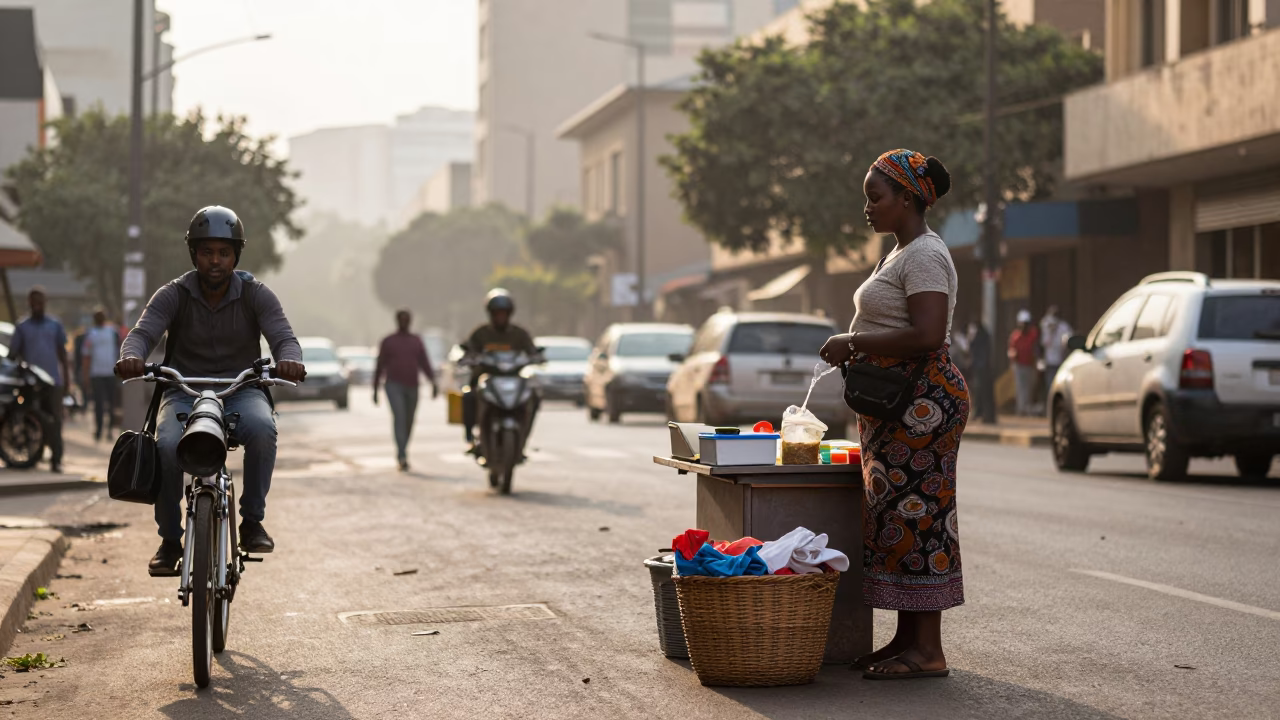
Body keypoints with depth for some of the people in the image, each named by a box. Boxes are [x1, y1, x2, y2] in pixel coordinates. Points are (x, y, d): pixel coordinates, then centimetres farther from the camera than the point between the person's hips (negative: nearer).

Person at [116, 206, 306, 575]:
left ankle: (252, 520, -18)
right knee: (167, 445, -31)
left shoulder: (255, 295, -1)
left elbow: (284, 337, -14)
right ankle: (170, 538, -11)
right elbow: (143, 331, -16)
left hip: (242, 390, 0)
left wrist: (290, 361, -40)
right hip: (185, 390, 0)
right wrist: (130, 357, -41)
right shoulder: (174, 295, -2)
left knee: (262, 428, -35)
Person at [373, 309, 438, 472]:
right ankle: (402, 457, -31)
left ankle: (401, 455, 30)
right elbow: (380, 366, 6)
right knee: (399, 417, -22)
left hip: (412, 387, 4)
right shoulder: (388, 341, 3)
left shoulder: (417, 341, 10)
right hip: (394, 386, -4)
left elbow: (425, 364, 6)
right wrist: (375, 390, 6)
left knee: (408, 422, 10)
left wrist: (433, 383, -8)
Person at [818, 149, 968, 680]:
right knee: (893, 516, 11)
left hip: (921, 403, -11)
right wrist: (854, 349, 12)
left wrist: (854, 344, -18)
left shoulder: (925, 255, -14)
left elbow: (927, 335, -25)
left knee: (916, 513, -8)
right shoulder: (901, 253, 19)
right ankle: (907, 640, 17)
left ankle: (927, 650, -4)